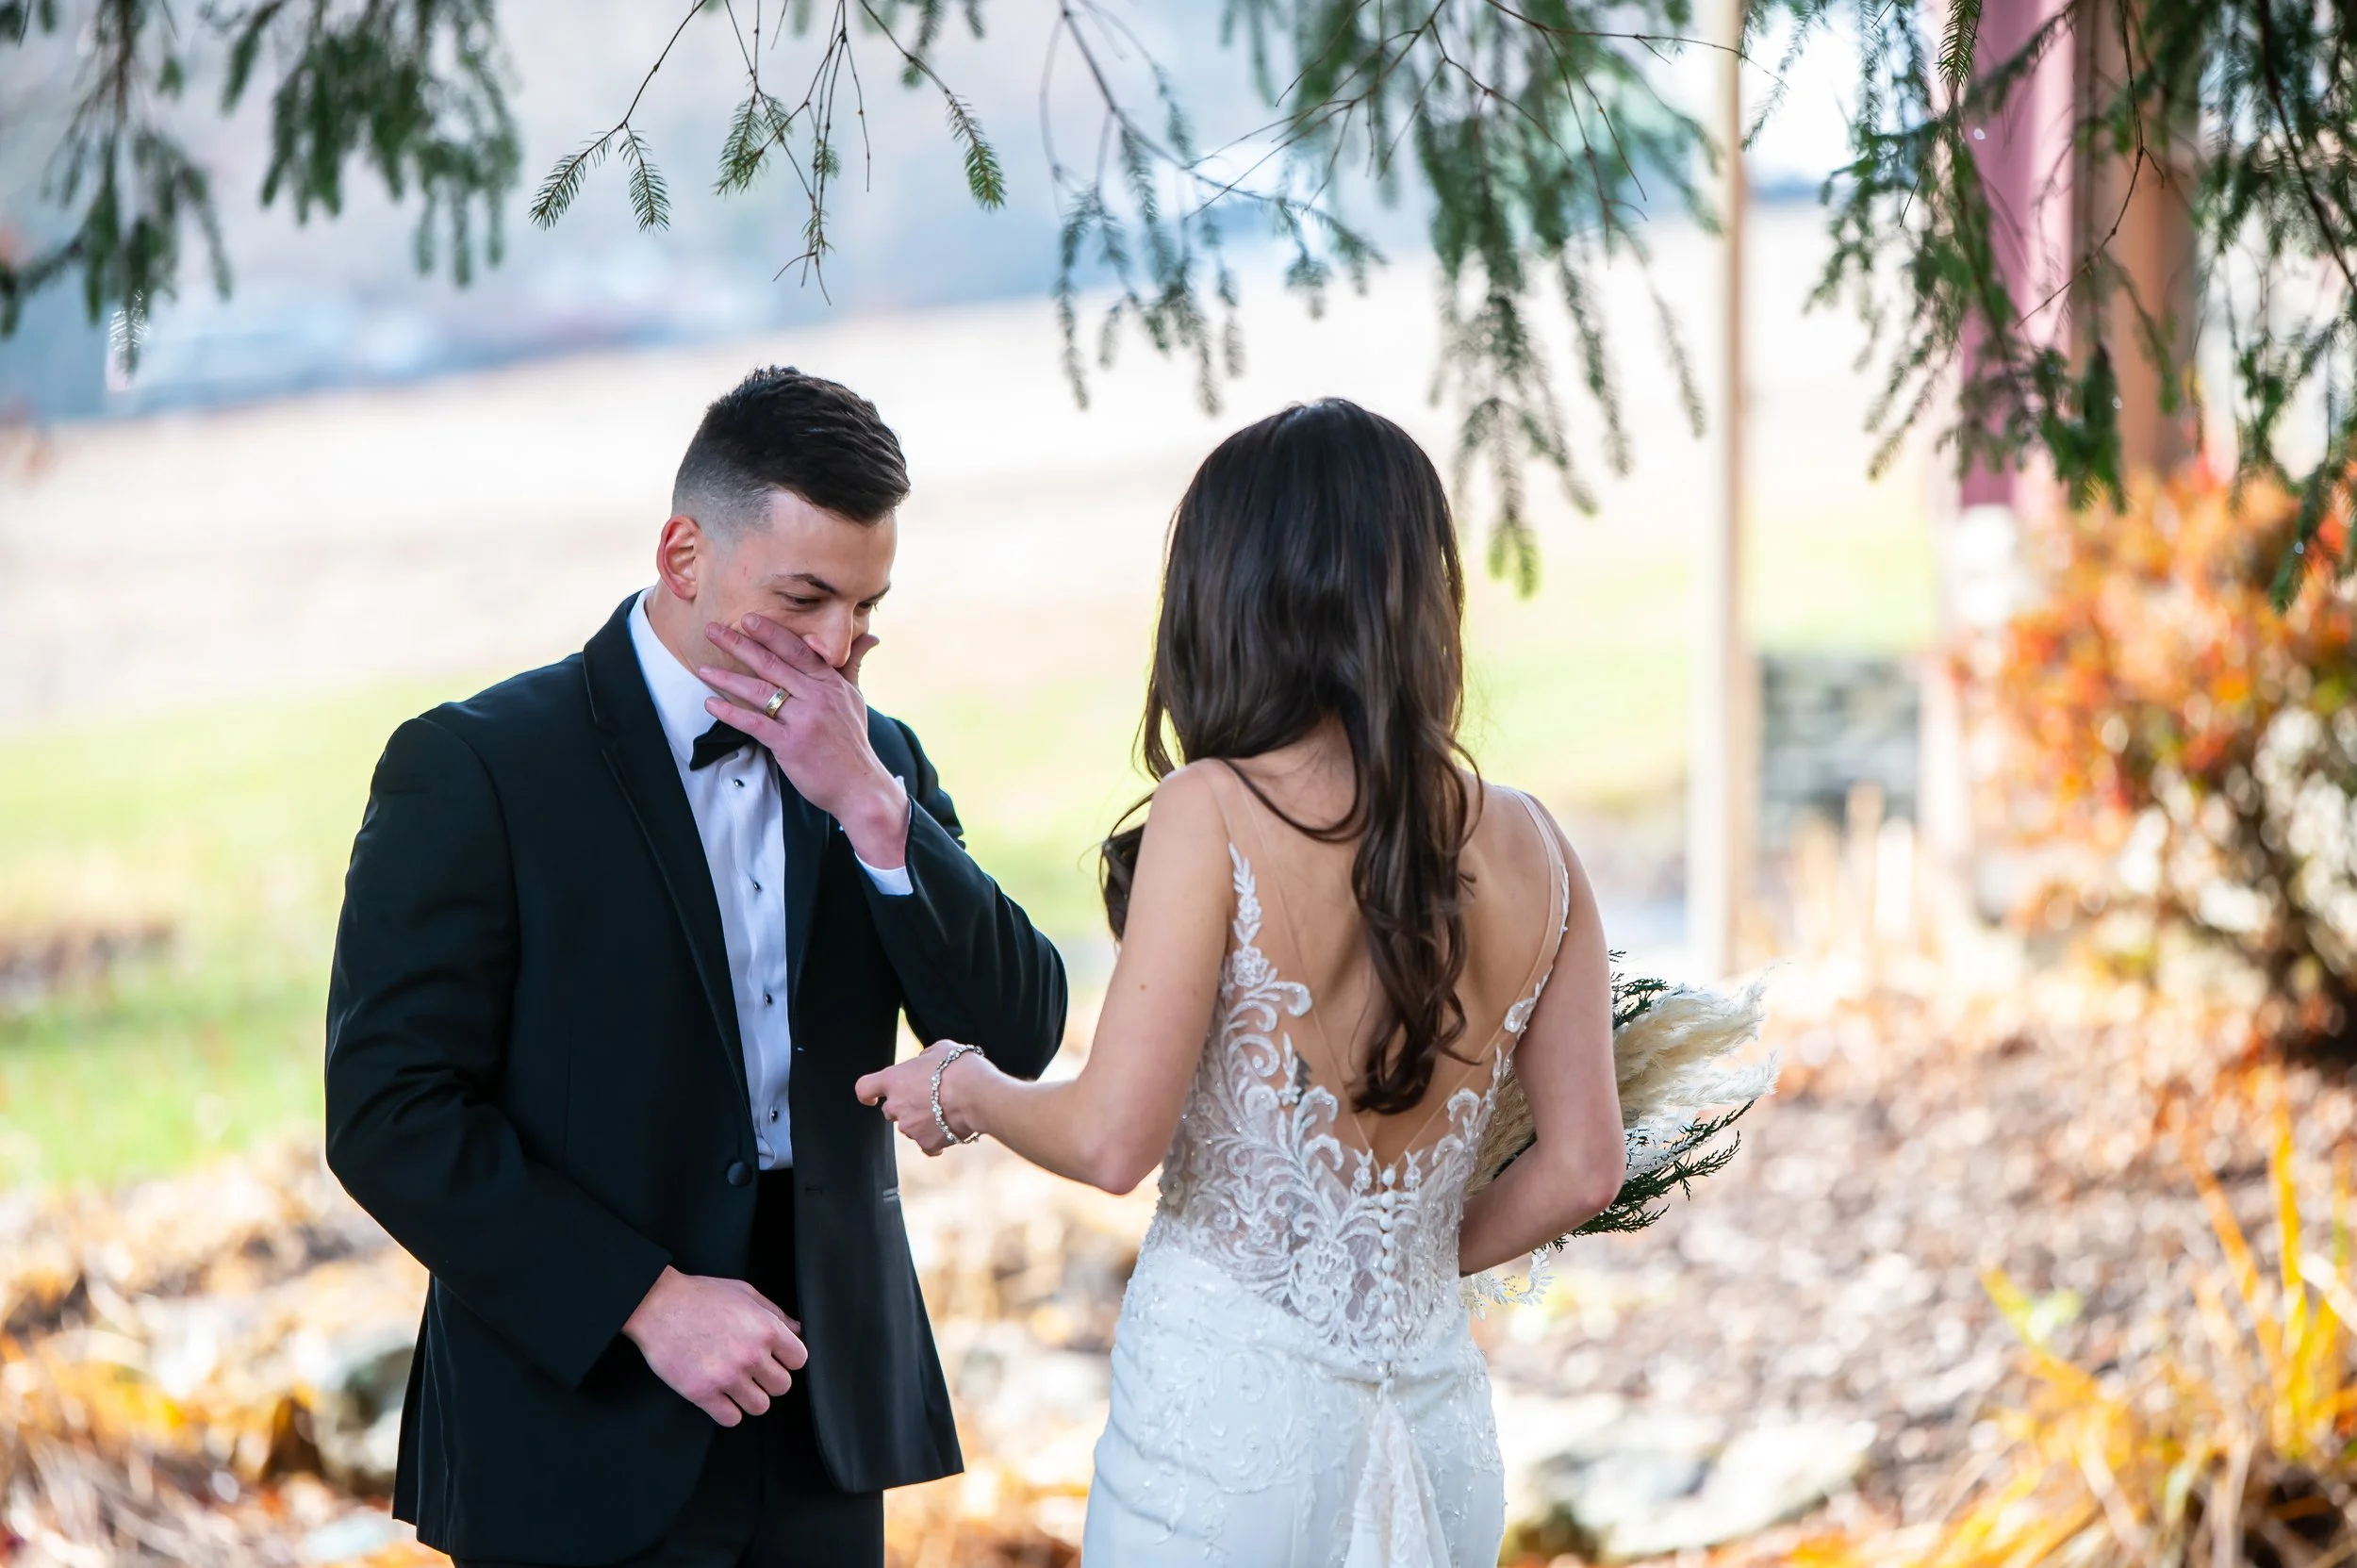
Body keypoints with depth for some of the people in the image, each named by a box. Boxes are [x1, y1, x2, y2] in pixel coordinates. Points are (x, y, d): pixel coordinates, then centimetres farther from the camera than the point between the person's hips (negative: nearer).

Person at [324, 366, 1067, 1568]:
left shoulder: (875, 765, 8)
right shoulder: (472, 769, -8)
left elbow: (1019, 1036, -1)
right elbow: (387, 1113, -13)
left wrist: (870, 804, -13)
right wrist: (649, 1302, -17)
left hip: (825, 1420, 5)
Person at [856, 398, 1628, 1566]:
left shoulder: (1215, 816, -13)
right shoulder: (1530, 851, 1)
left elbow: (1113, 1140, -16)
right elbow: (1580, 1171, 4)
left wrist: (964, 1091, 3)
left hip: (1226, 1400, -5)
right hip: (1434, 1417, 5)